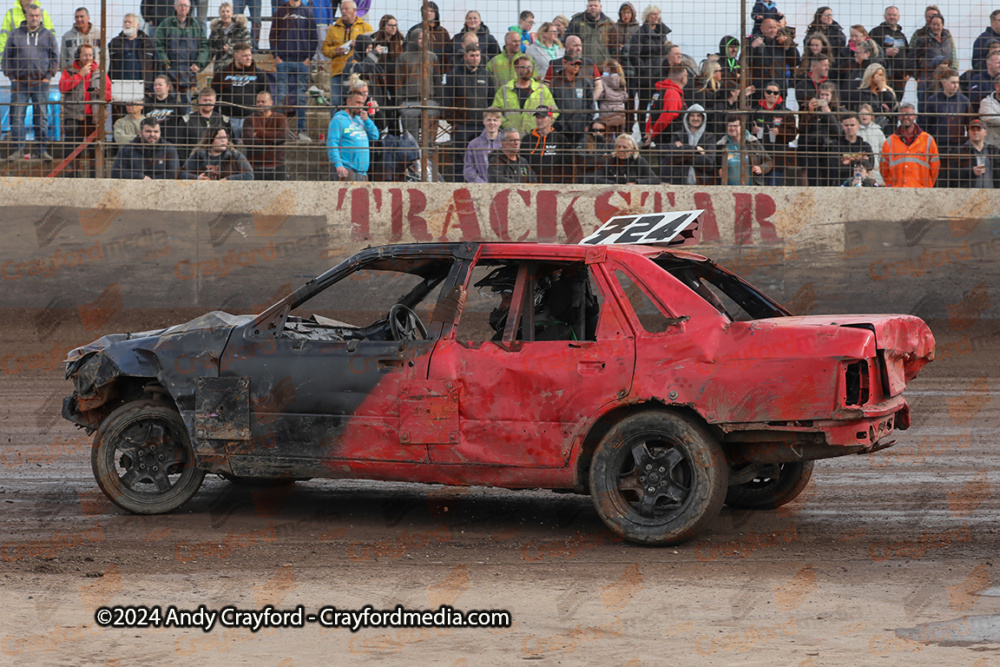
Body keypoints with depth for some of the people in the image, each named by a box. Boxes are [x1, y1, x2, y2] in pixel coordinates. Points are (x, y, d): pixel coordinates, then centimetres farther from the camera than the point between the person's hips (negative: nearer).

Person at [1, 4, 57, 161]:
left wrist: (48, 76, 0)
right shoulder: (15, 35, 8)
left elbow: (55, 58, 10)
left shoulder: (48, 36, 8)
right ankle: (18, 149, 2)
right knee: (17, 117, -2)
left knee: (42, 117, 0)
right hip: (19, 83, 0)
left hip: (40, 83, 0)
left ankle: (43, 150, 4)